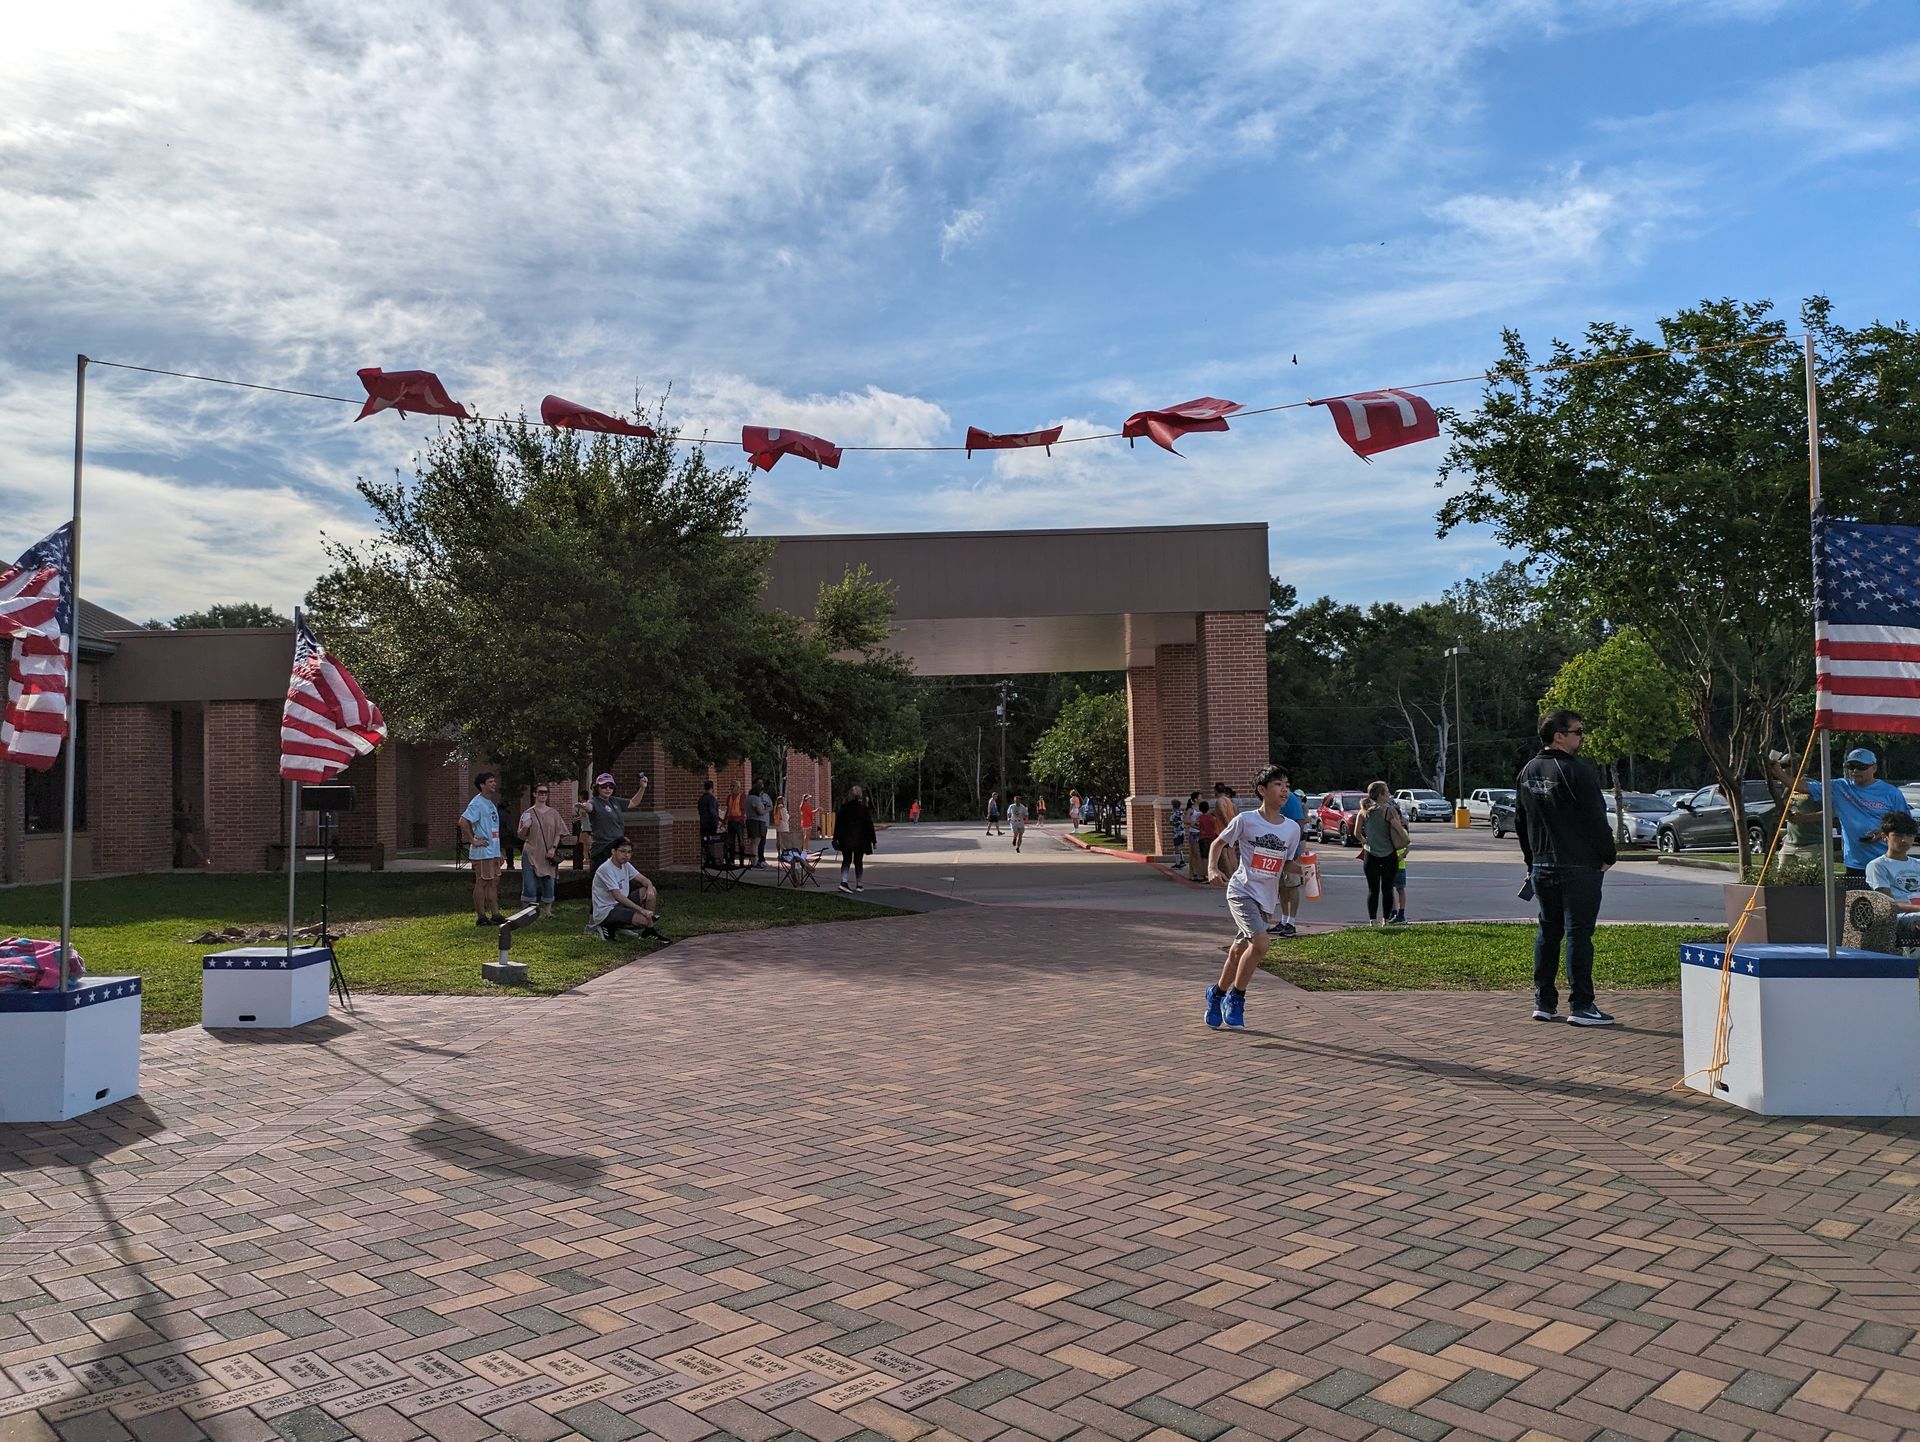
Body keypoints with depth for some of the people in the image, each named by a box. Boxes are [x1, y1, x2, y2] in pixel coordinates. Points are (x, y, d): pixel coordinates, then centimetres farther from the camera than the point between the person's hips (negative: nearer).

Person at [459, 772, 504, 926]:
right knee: (482, 883, -4)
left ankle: (495, 915, 15)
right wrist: (473, 841, -21)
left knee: (493, 882, 10)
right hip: (482, 852, -9)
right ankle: (481, 917, 1)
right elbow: (463, 821, -25)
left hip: (493, 852, 9)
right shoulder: (477, 803, -13)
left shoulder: (490, 804, 17)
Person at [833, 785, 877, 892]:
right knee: (858, 862, 8)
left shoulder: (844, 807, -1)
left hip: (846, 839, 1)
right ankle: (859, 885, 11)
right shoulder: (864, 808, -5)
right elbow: (869, 825, -2)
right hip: (860, 839, -1)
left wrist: (836, 839, 4)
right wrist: (873, 840, 4)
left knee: (846, 860, 8)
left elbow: (838, 823, -1)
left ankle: (843, 882, -9)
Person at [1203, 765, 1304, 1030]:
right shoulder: (1245, 820, -9)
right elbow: (1218, 843, 3)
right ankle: (1235, 997, -3)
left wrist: (1303, 867, -6)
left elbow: (1286, 864, 14)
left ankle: (1217, 993, 36)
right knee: (1260, 944, -22)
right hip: (1242, 891, -5)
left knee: (1239, 950, 14)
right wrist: (1212, 868, -13)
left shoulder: (1292, 828, 4)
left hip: (1267, 898, 5)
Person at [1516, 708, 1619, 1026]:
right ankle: (1581, 1006, -1)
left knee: (1547, 931, 13)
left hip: (1541, 867, 7)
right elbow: (1596, 820, -15)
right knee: (1578, 933, -3)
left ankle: (1543, 1003, 16)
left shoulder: (1527, 772, 10)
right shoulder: (1577, 771, -15)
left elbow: (1519, 821, 17)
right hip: (1579, 868, -7)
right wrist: (1608, 856, -1)